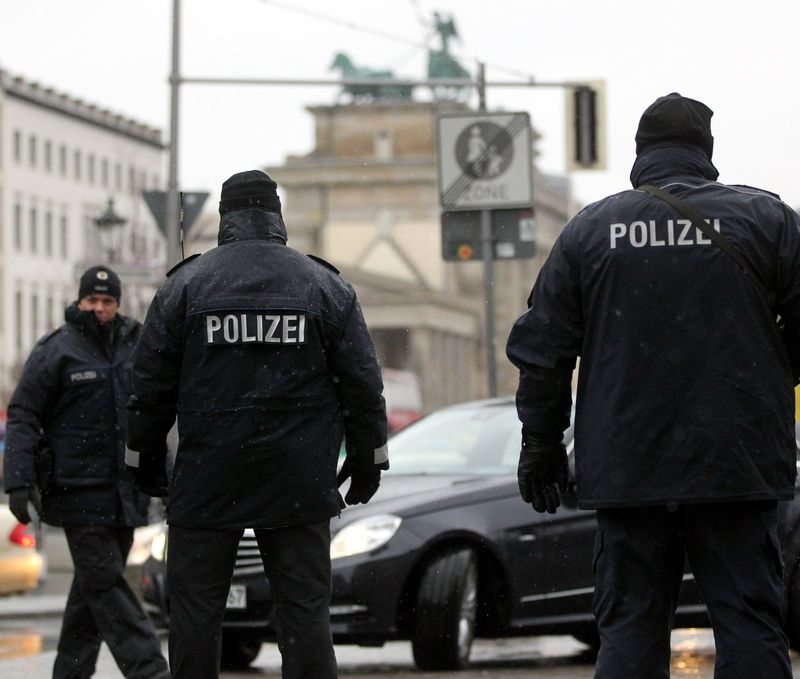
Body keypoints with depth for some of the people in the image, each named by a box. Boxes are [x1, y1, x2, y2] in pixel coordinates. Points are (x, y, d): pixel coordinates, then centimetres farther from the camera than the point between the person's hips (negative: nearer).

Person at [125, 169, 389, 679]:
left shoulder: (185, 285, 2)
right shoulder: (326, 286, 4)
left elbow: (152, 384, 5)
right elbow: (363, 383, 6)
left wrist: (146, 460, 15)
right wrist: (368, 460, 15)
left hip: (206, 481, -1)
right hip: (300, 484, 1)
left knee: (196, 609, 5)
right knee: (305, 609, 2)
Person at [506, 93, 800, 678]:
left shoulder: (590, 228, 6)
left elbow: (542, 350, 8)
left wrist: (541, 440, 17)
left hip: (628, 470, 2)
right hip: (739, 466, -1)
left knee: (629, 628, 6)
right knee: (750, 625, 1)